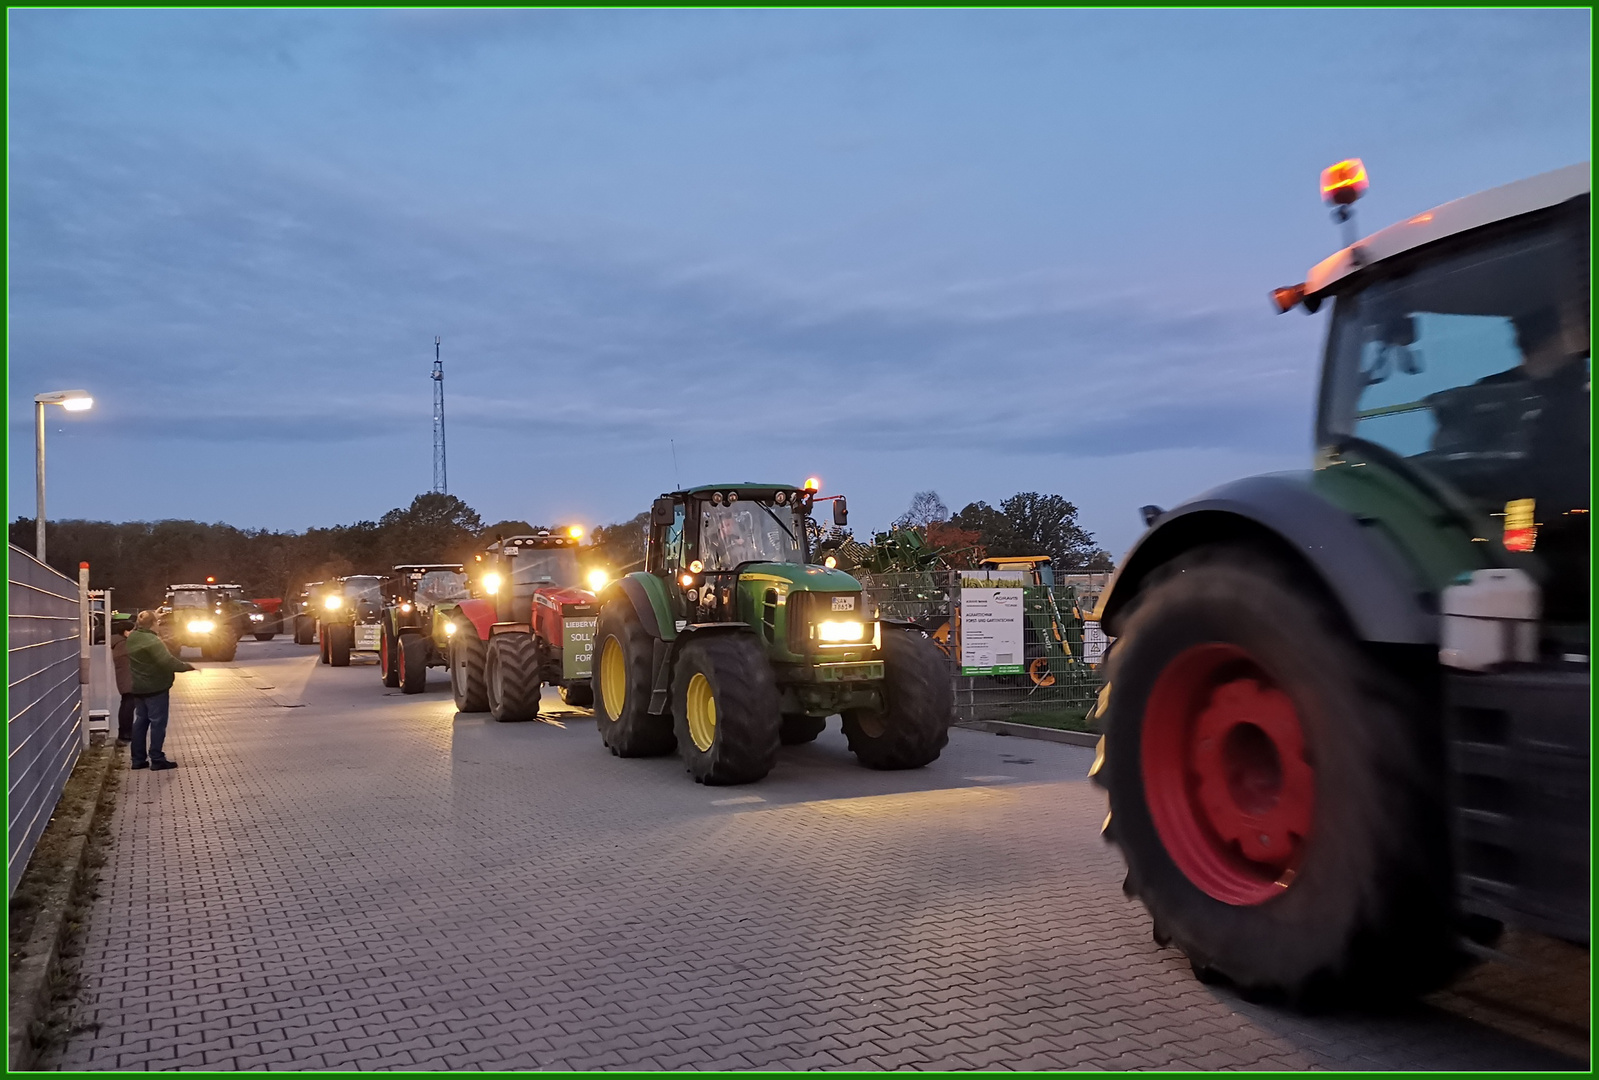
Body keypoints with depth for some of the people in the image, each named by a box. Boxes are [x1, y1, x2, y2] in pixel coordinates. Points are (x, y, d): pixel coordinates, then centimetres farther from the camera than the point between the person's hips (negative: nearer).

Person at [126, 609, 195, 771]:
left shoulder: (133, 637, 4)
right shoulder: (152, 640, -22)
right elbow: (167, 661, -30)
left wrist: (152, 616, 37)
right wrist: (186, 666, -19)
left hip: (139, 688, 9)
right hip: (155, 688, -9)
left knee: (141, 721, 14)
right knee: (157, 723, -3)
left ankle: (138, 759, 16)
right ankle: (157, 760, -1)